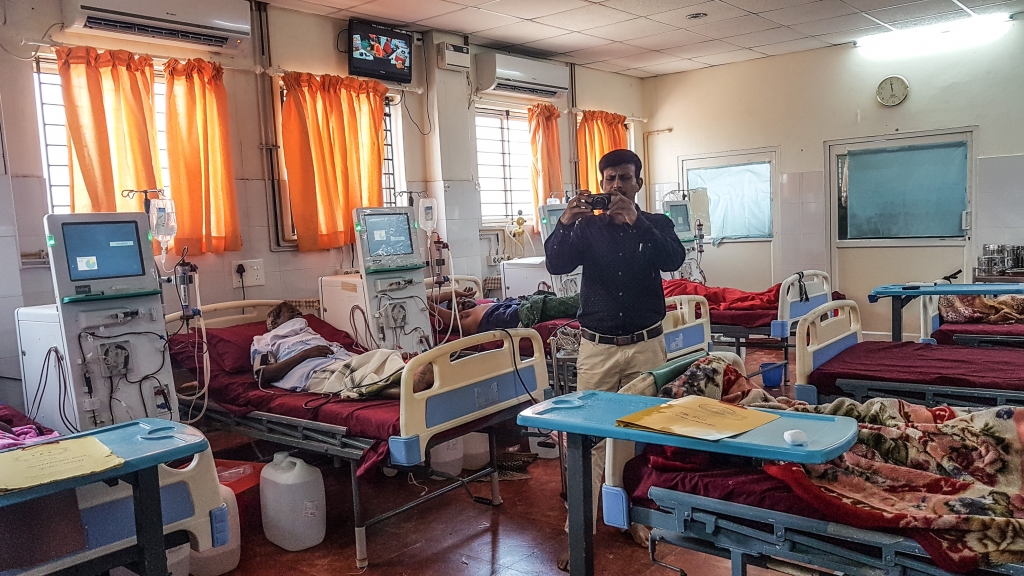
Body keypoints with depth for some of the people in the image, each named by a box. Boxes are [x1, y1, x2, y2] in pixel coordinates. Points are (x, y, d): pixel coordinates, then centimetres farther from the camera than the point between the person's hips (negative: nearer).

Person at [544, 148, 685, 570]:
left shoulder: (656, 224, 5)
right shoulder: (587, 226, 5)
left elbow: (674, 259, -15)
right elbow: (556, 264, -10)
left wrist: (636, 221, -28)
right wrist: (564, 222, -27)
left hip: (646, 345, 1)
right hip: (597, 348, 0)